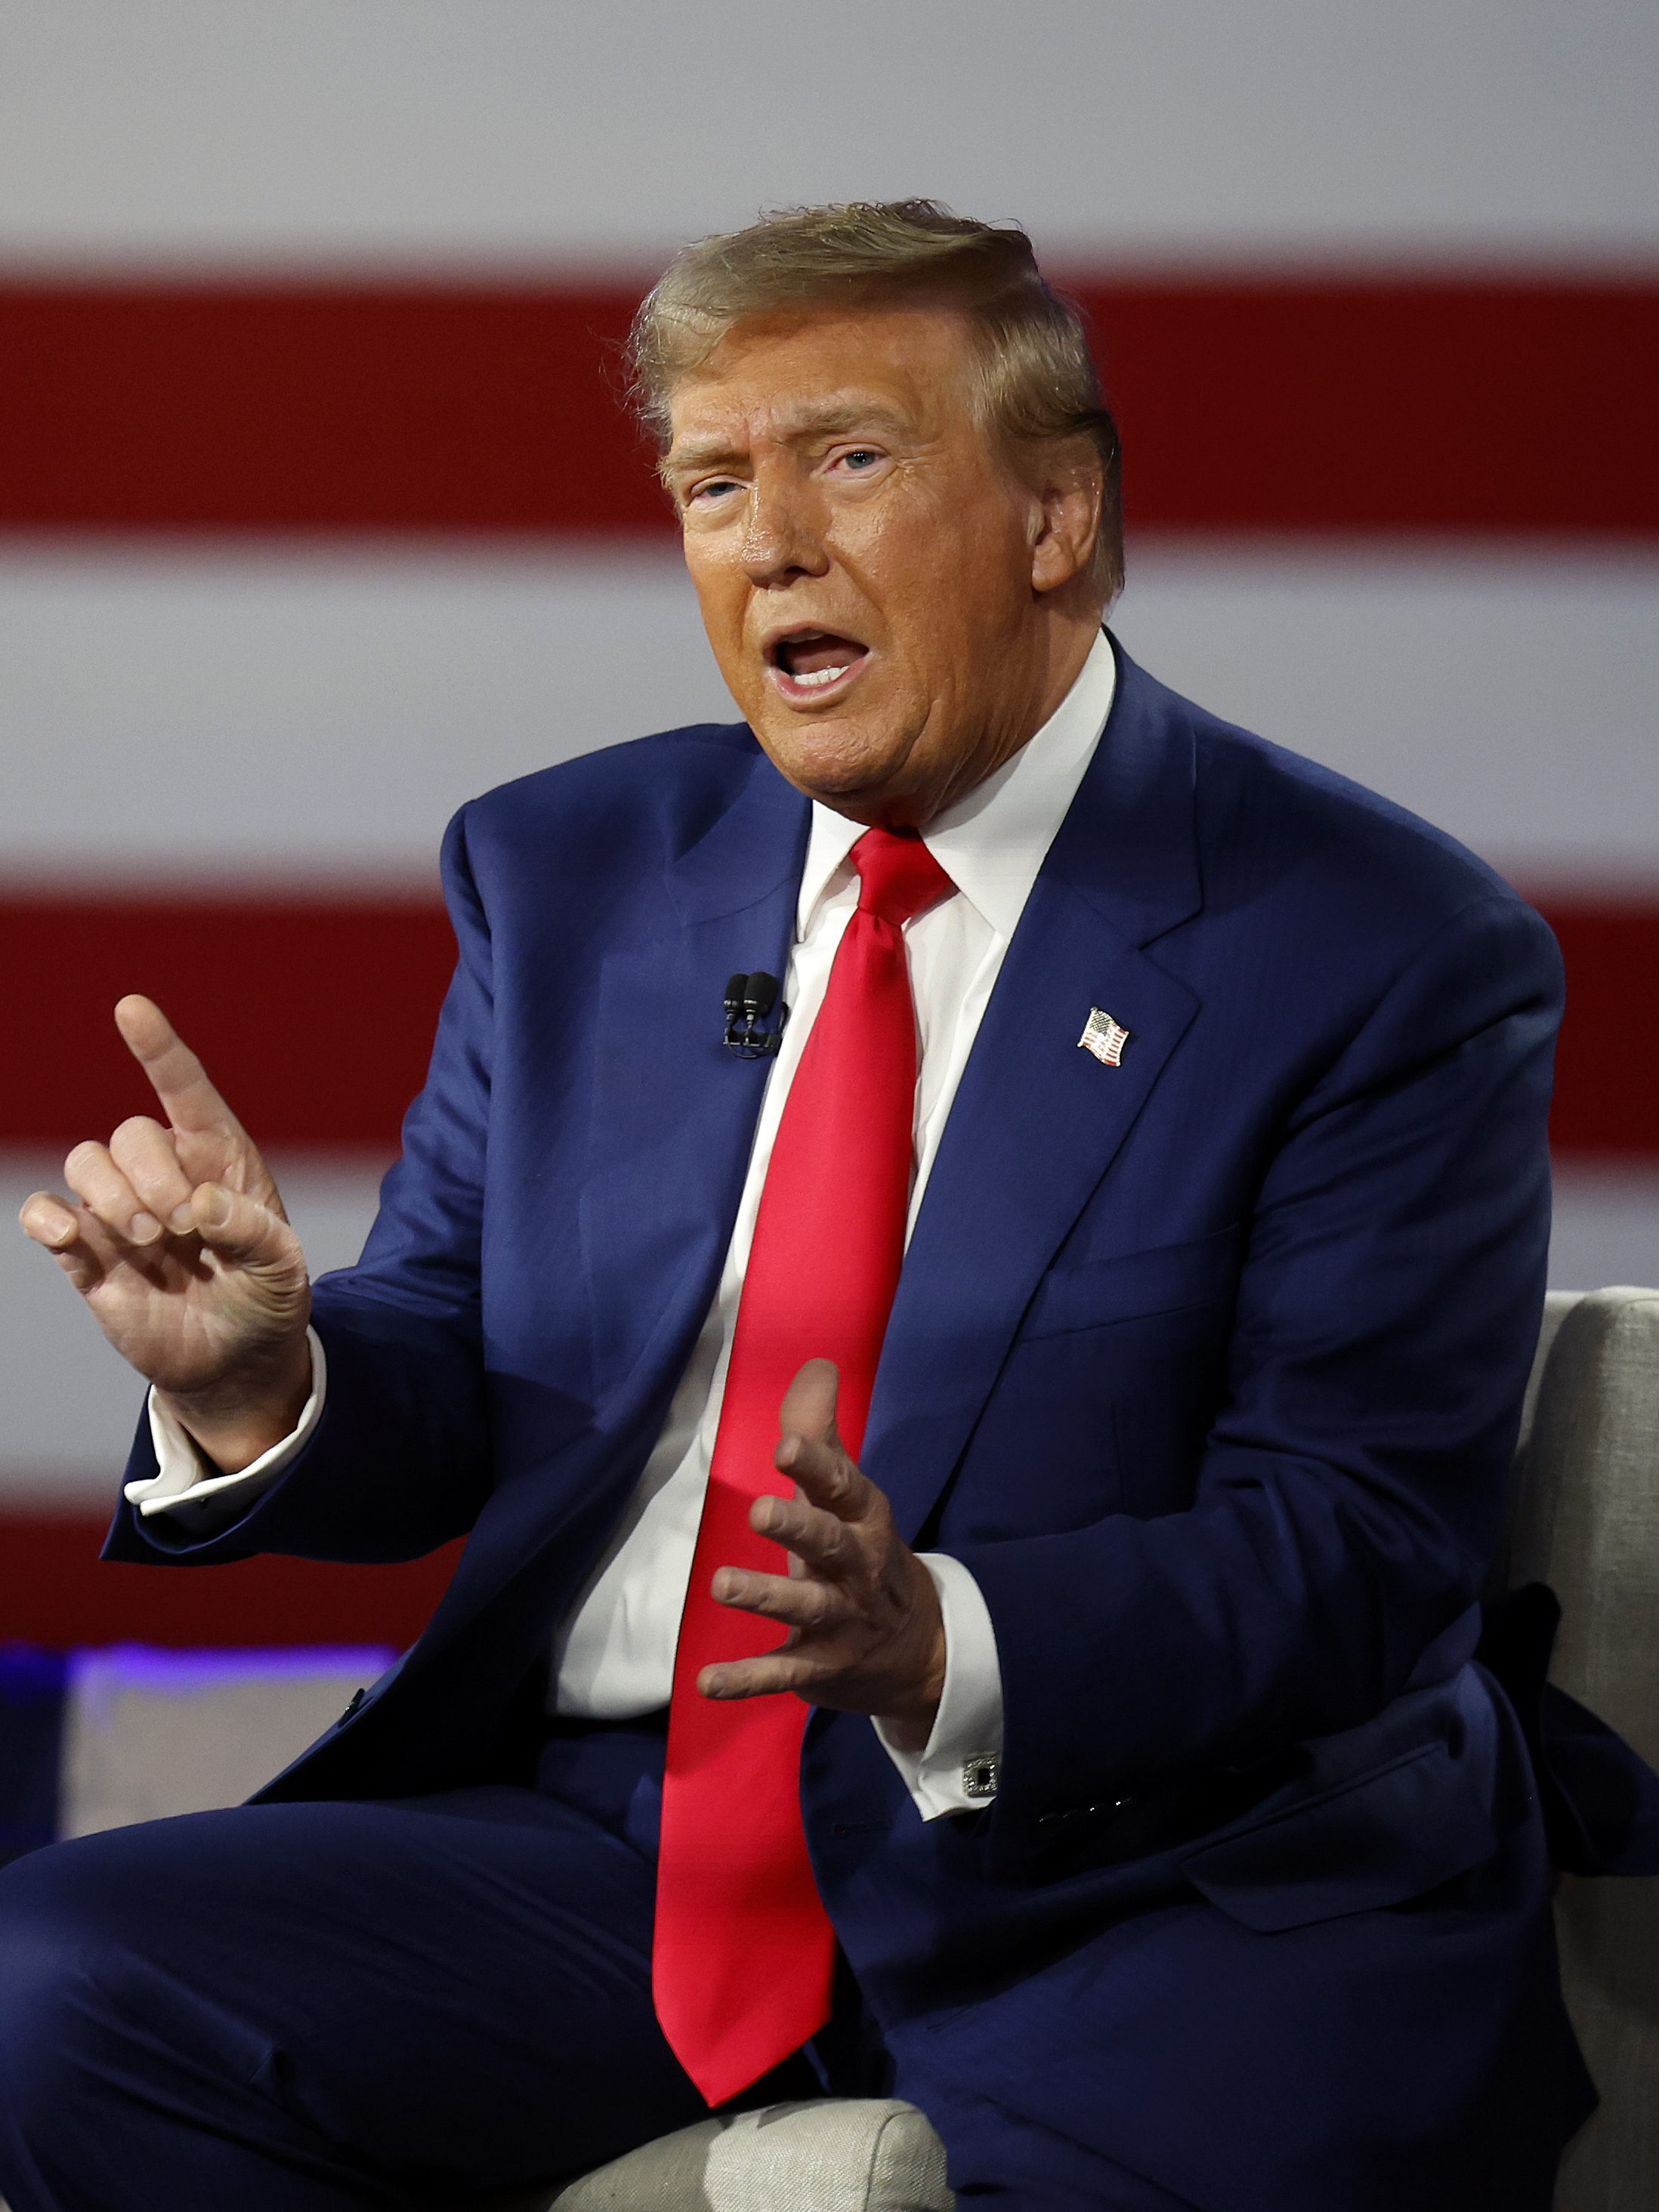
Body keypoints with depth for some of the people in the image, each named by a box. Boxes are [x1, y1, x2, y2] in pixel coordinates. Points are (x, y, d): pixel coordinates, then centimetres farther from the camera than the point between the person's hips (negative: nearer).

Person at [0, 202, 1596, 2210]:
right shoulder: (569, 876, 13)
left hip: (1148, 1909, -5)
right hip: (618, 1845, 5)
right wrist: (257, 1380, -11)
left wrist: (942, 1644, -28)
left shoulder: (1385, 958, -3)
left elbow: (1354, 1546, -10)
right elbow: (442, 1404, 14)